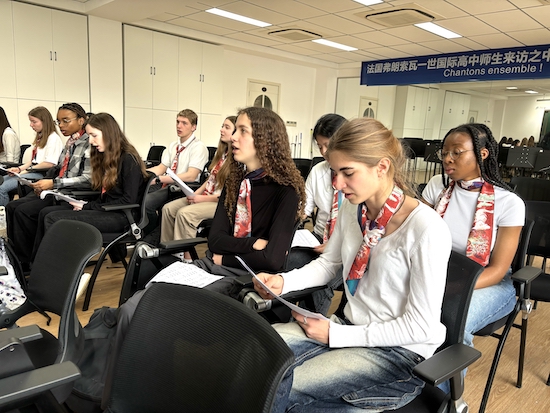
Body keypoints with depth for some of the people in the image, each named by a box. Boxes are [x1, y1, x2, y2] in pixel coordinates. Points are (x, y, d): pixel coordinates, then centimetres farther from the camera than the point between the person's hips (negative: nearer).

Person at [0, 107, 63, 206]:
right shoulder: (39, 138, 22)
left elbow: (50, 163, -16)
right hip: (32, 172, 10)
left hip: (42, 174, -10)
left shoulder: (53, 138, -9)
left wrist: (30, 169, -10)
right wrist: (19, 169, 6)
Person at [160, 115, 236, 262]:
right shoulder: (221, 153, 12)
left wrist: (203, 198, -17)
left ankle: (186, 257, -15)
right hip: (205, 196, 9)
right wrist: (195, 194, 0)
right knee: (168, 208, -5)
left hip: (222, 202, -9)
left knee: (184, 213, -27)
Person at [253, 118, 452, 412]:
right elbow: (328, 263, 12)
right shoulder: (352, 208, -1)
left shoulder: (427, 229, -23)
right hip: (351, 326, 6)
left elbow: (421, 326, -19)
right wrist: (283, 281, -7)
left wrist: (335, 334, -17)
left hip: (399, 352, -6)